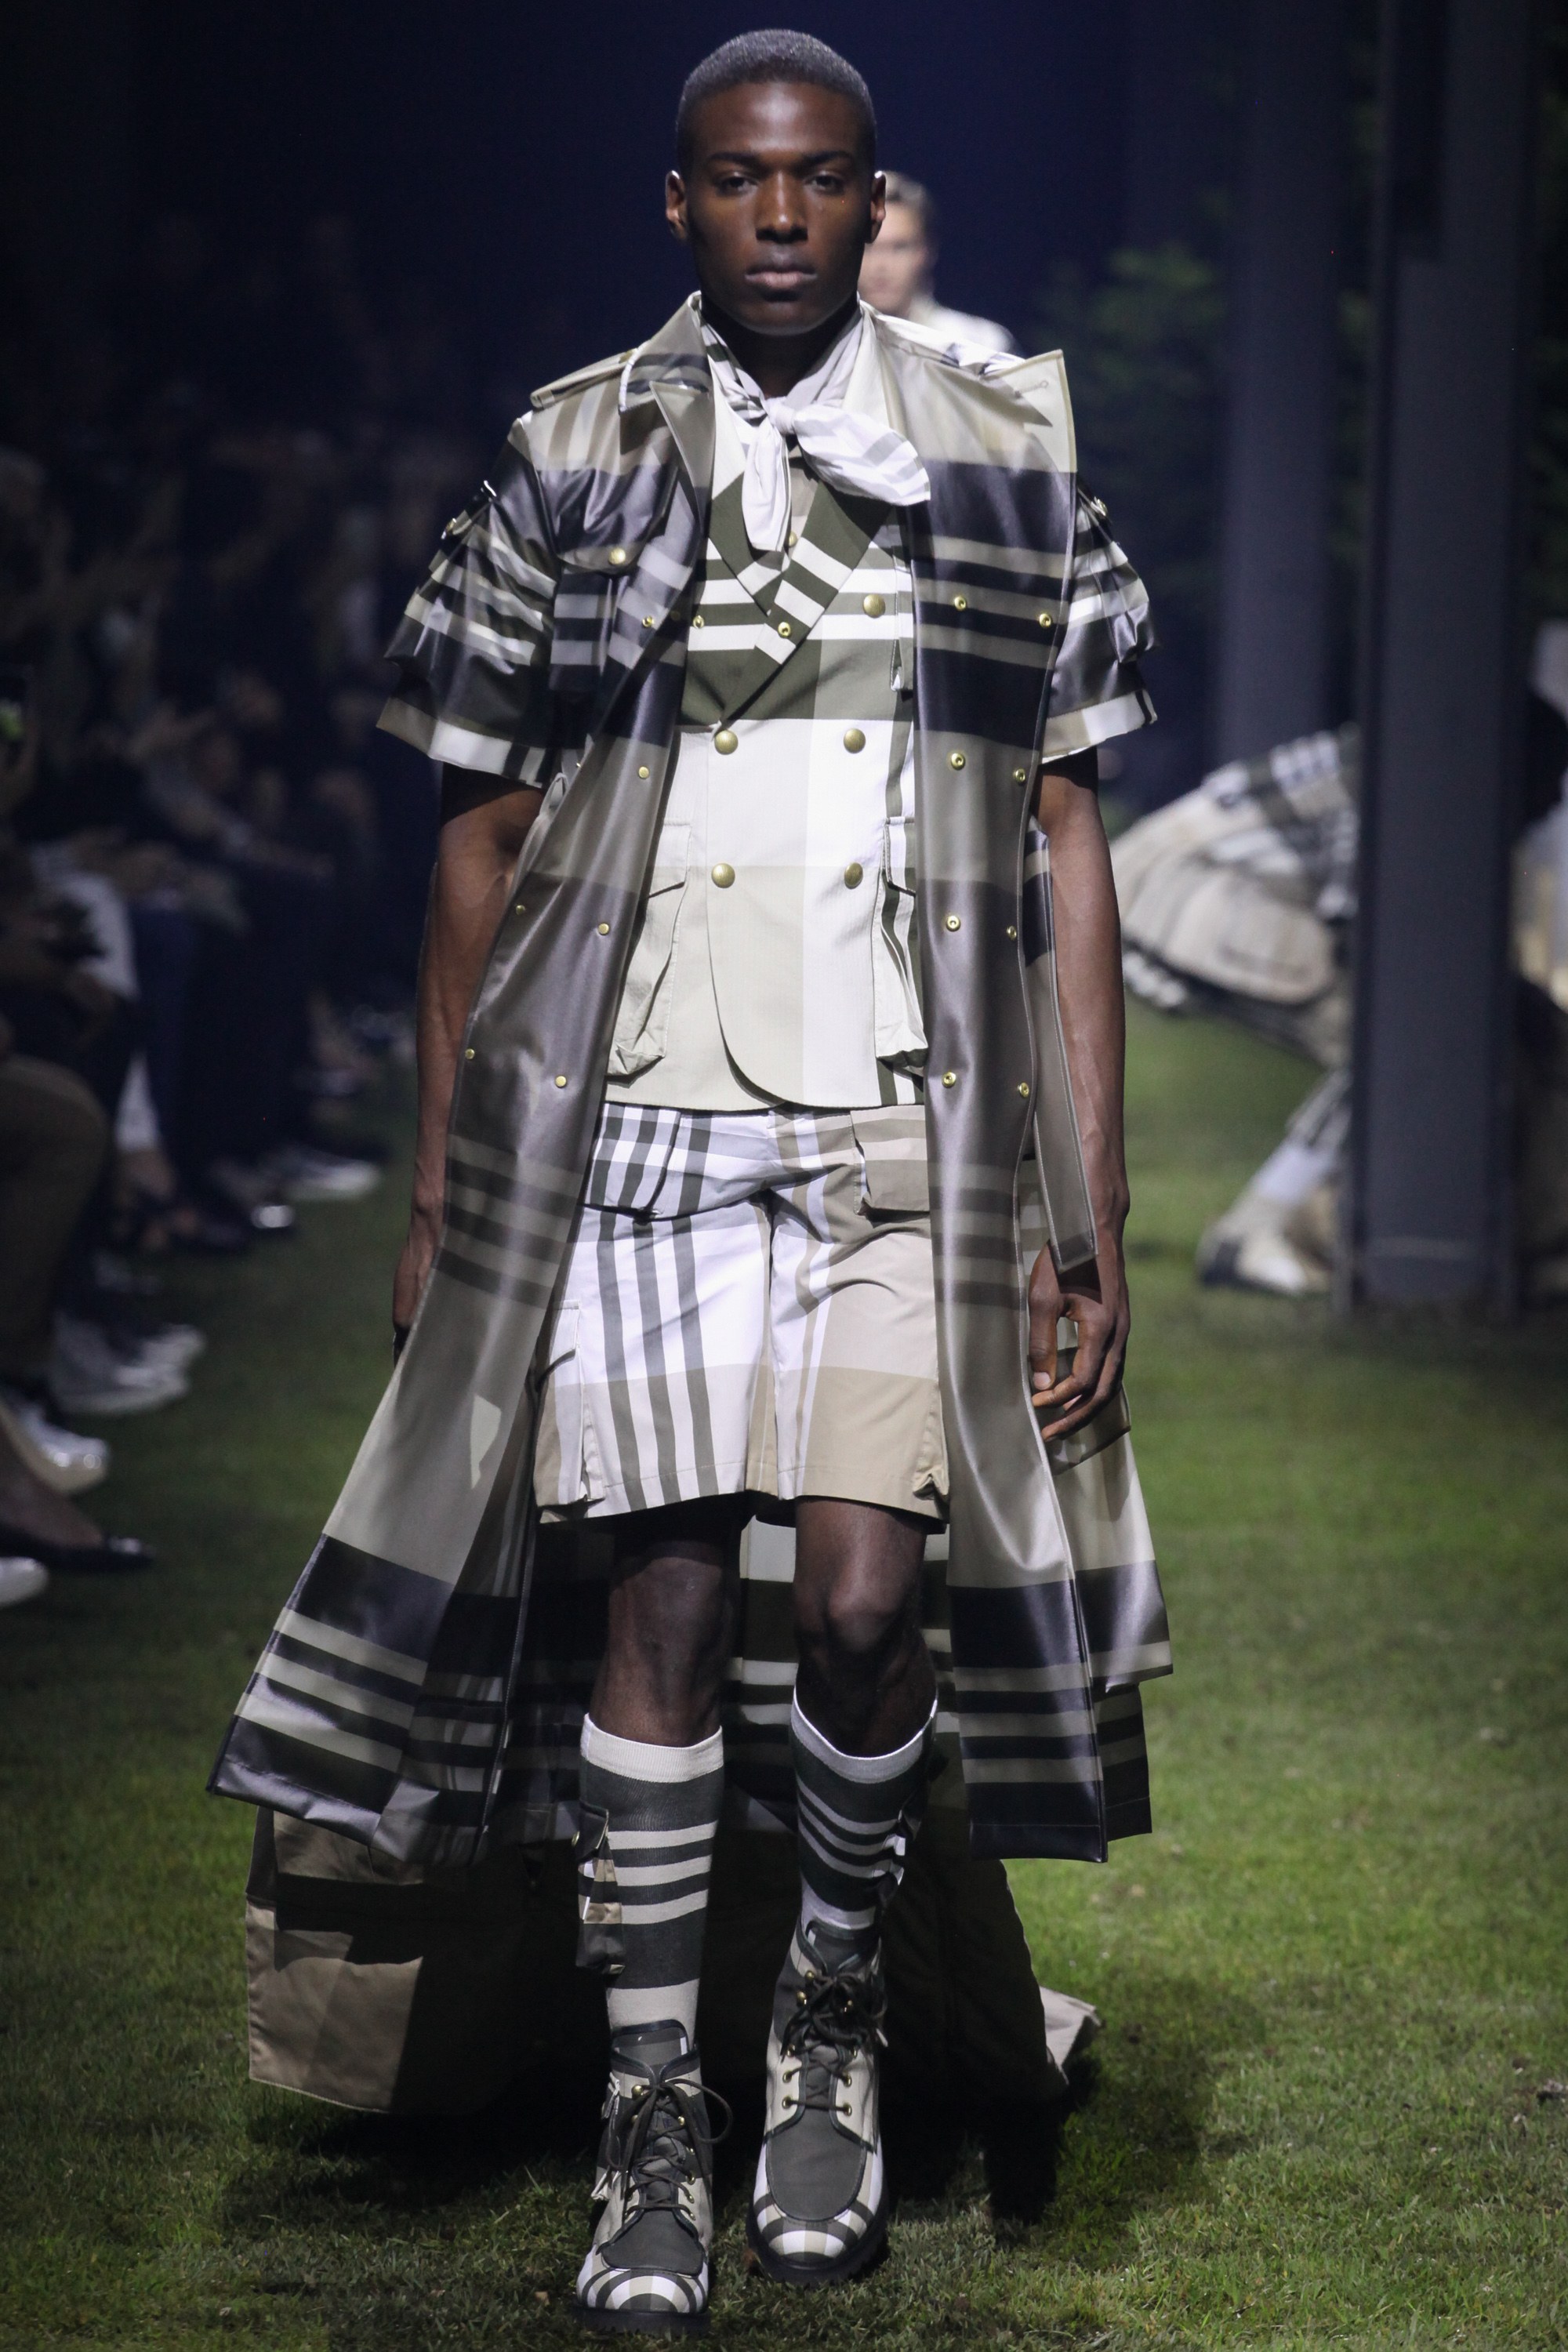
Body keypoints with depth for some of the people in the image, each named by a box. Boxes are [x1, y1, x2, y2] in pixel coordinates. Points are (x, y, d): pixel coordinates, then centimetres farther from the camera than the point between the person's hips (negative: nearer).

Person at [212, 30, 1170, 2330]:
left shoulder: (1003, 462, 6)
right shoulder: (568, 465, 6)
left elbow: (1067, 852, 6)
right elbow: (482, 841, 10)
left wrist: (1097, 1219, 1)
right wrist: (436, 1193, 8)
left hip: (904, 1128, 0)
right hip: (630, 1119, 0)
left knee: (861, 1603, -9)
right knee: (659, 1607, -1)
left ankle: (834, 2005, 17)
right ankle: (653, 2121, 9)